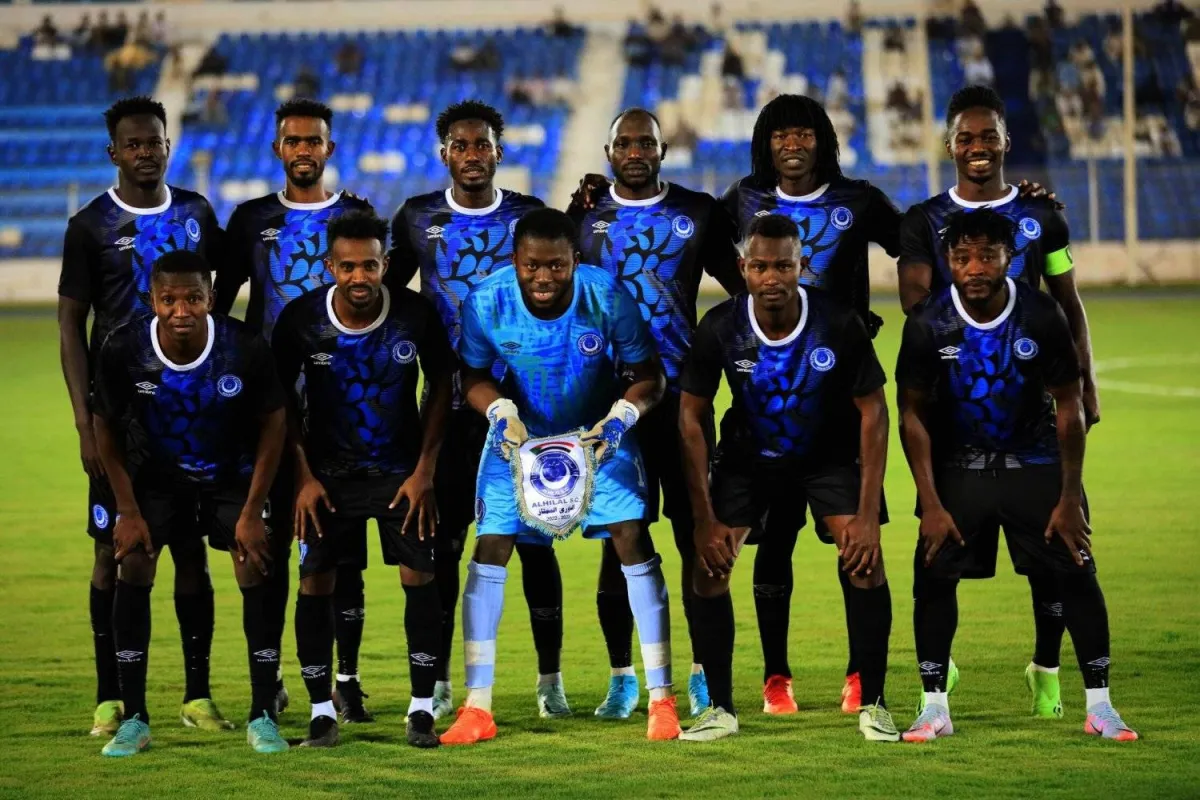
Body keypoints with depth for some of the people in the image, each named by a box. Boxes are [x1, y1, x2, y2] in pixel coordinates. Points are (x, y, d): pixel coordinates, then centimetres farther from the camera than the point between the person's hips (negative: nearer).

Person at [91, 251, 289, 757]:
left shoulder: (245, 349, -28)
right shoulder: (124, 350, -25)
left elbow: (272, 427, -13)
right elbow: (107, 429, -8)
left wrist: (251, 513, -13)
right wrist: (129, 511, -9)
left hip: (234, 474, -1)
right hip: (160, 475, 1)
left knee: (255, 571, -13)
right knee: (133, 566, -12)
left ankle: (263, 717, -3)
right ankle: (133, 720, -4)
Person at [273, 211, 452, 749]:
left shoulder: (416, 313, -15)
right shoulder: (301, 318, -15)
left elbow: (440, 386, -1)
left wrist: (424, 470, -6)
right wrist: (303, 477, -7)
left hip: (401, 467, 0)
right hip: (327, 469, 0)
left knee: (420, 574, -7)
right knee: (316, 580, -4)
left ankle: (422, 708, 1)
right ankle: (321, 711, 5)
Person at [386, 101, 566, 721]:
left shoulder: (530, 217, 3)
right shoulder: (417, 218, 4)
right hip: (449, 406, 0)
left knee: (534, 541, 1)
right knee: (444, 542, 1)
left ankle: (550, 676, 11)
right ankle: (437, 681, 9)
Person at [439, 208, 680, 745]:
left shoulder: (607, 296, -26)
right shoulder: (486, 301, -24)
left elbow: (648, 375, -14)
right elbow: (475, 376, -7)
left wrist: (619, 419, -31)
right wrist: (501, 413, -26)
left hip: (599, 431, -1)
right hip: (520, 432, 1)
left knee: (634, 541, -11)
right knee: (490, 548, -8)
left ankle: (661, 697, -2)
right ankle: (476, 708, -1)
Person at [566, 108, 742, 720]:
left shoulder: (698, 212, 5)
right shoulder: (583, 219, 7)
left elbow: (740, 285, 12)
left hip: (682, 394, 0)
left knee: (697, 534, 0)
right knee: (617, 538, 2)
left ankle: (703, 671, 9)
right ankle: (621, 675, 11)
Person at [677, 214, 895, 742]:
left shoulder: (839, 325, -26)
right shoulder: (720, 328, -23)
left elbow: (873, 411, -16)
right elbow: (690, 416, -12)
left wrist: (867, 513, -21)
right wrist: (705, 519, -15)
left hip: (830, 454, -1)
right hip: (748, 456, 1)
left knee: (866, 558, -18)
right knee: (709, 564, -12)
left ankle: (872, 705, -4)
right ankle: (720, 709, 2)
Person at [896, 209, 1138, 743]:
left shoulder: (1041, 317, -17)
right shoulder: (928, 325, -16)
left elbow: (1068, 407, -7)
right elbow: (913, 414, -6)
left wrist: (1070, 497, -7)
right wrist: (930, 503, -10)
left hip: (1035, 460, 0)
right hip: (958, 465, 0)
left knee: (1076, 574, -5)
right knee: (933, 575, -8)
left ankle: (1099, 706, 4)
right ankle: (934, 707, 4)